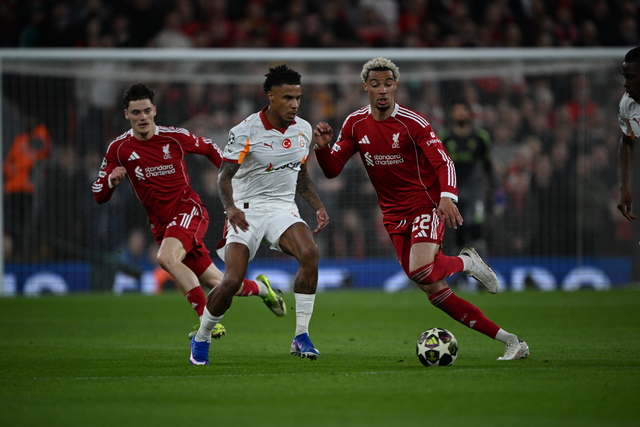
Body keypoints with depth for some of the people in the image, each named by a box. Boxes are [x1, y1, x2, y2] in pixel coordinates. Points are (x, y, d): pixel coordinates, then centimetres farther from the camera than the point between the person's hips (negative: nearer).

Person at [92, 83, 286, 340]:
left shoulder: (175, 137, -5)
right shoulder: (118, 149, -1)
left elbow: (209, 149, 15)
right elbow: (99, 196, 1)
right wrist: (112, 179, -20)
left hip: (188, 210, -3)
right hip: (161, 223, 3)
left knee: (166, 258, -33)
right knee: (218, 284, 3)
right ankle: (260, 287, 33)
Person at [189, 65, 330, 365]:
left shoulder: (303, 129, 6)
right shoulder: (245, 131, -11)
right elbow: (224, 176, -10)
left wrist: (318, 207, 8)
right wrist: (230, 208, -29)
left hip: (283, 208, 4)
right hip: (247, 211, -4)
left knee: (310, 253, -27)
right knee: (232, 280, -17)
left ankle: (301, 337, -19)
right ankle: (201, 339, 12)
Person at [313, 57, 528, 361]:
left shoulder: (413, 122, -12)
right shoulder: (355, 124, 2)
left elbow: (443, 162, -17)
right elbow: (331, 169, 5)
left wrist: (448, 197, -35)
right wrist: (322, 147, -16)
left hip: (426, 204, -5)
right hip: (395, 216, 5)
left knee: (421, 271, -31)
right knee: (434, 291, -2)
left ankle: (467, 262, 4)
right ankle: (510, 341, 3)